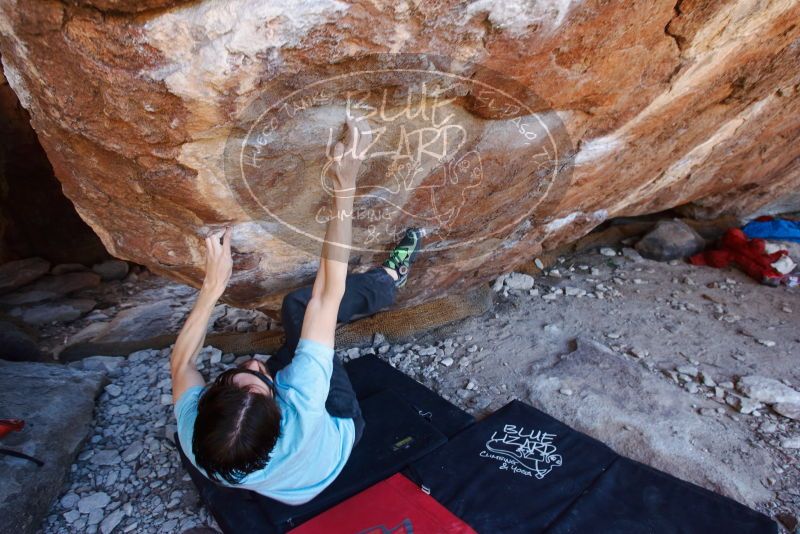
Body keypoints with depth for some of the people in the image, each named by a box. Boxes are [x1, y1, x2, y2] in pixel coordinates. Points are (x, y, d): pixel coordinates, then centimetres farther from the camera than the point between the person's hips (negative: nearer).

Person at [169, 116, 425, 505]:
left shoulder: (195, 433, -39)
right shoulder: (299, 419, -49)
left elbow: (181, 361, -17)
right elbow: (328, 293, -48)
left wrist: (213, 285, -23)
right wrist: (345, 185, -44)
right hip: (337, 425, -3)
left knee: (298, 305, -10)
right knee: (305, 304, -18)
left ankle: (386, 280, 19)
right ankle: (390, 277, 11)